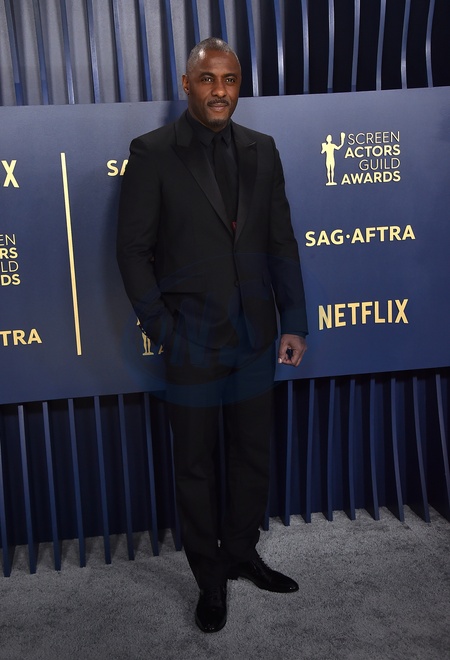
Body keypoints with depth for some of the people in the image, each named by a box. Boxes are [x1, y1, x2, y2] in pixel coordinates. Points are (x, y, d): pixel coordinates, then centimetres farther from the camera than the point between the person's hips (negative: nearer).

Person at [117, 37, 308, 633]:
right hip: (192, 343, -4)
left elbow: (281, 242, 7)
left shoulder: (261, 151, 6)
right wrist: (160, 329, -10)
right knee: (196, 468, 11)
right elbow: (133, 249, -6)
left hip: (254, 338, 4)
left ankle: (241, 555, 40)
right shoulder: (153, 153, -6)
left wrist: (293, 322, 3)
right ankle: (210, 580, 31)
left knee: (253, 458, 16)